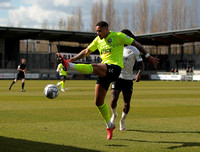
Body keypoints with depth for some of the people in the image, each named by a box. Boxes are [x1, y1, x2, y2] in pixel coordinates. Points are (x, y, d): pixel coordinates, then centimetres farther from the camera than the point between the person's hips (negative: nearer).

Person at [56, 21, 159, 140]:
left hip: (114, 68, -7)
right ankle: (109, 126, 17)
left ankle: (68, 66, -49)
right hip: (105, 71, 7)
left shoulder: (118, 36, 0)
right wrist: (72, 59, 15)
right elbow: (86, 52, 24)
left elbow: (136, 44, 2)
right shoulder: (98, 40, 17)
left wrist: (148, 56, -3)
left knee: (93, 67, -35)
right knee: (98, 102, 4)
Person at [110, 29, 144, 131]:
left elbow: (141, 64, 0)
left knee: (127, 104, 0)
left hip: (128, 79, -1)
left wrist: (139, 74, -19)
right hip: (117, 78, 1)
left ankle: (122, 121, 26)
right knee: (113, 100, -14)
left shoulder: (134, 50, -1)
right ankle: (114, 115, 19)